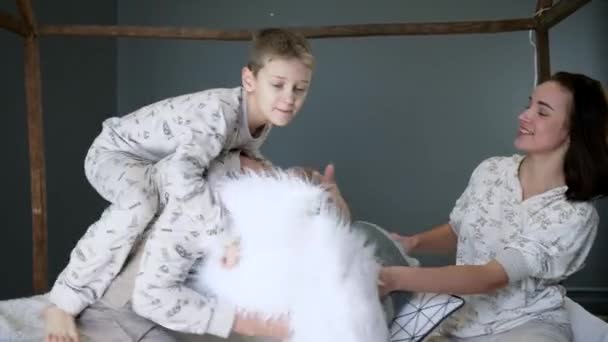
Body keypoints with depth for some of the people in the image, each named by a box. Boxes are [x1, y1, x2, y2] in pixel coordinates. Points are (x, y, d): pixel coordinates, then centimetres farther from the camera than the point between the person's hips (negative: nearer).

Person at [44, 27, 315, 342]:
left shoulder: (264, 118, -11)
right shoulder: (220, 111, -38)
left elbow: (246, 152, 10)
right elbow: (182, 173, -52)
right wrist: (225, 230, -49)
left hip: (158, 164, 9)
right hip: (115, 153, -9)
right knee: (139, 203, -38)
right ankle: (64, 303, -24)